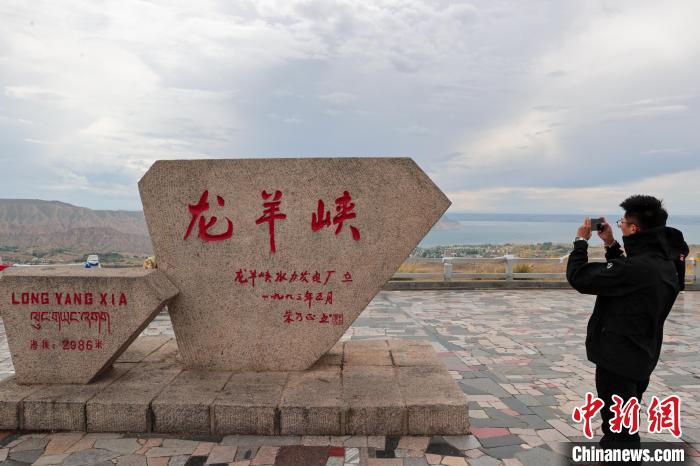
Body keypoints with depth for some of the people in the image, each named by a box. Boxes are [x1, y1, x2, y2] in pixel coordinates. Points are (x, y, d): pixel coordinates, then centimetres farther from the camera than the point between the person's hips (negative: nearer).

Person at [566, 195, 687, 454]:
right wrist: (610, 245, 10)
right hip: (640, 356, 9)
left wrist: (581, 241, -9)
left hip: (618, 358, -9)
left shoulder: (637, 267, -28)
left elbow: (579, 277, -24)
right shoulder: (665, 263, 2)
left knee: (619, 430, 3)